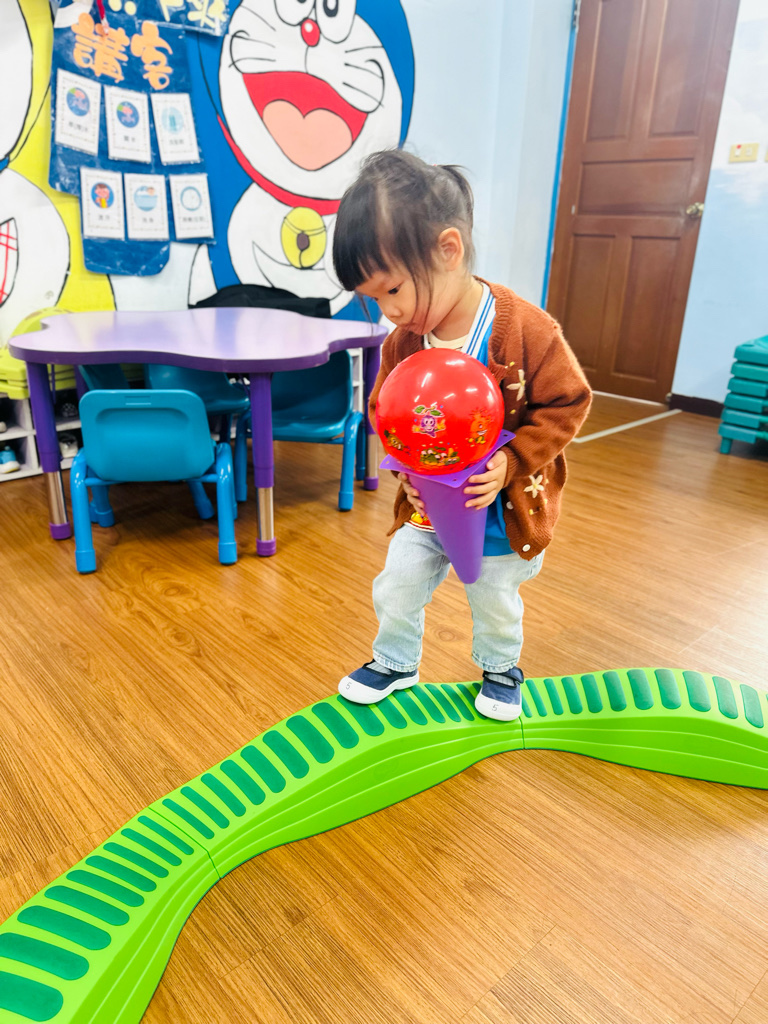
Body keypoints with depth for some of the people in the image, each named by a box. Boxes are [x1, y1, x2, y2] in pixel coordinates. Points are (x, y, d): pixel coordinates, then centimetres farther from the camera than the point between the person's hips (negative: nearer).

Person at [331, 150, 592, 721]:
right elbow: (384, 411, 2)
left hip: (504, 509, -3)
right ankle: (395, 662, 41)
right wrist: (405, 463, -17)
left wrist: (511, 463, -28)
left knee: (495, 600, 18)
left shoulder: (526, 330, -25)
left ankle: (501, 668, 48)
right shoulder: (402, 342, -10)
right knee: (397, 588, 12)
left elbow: (567, 403, -17)